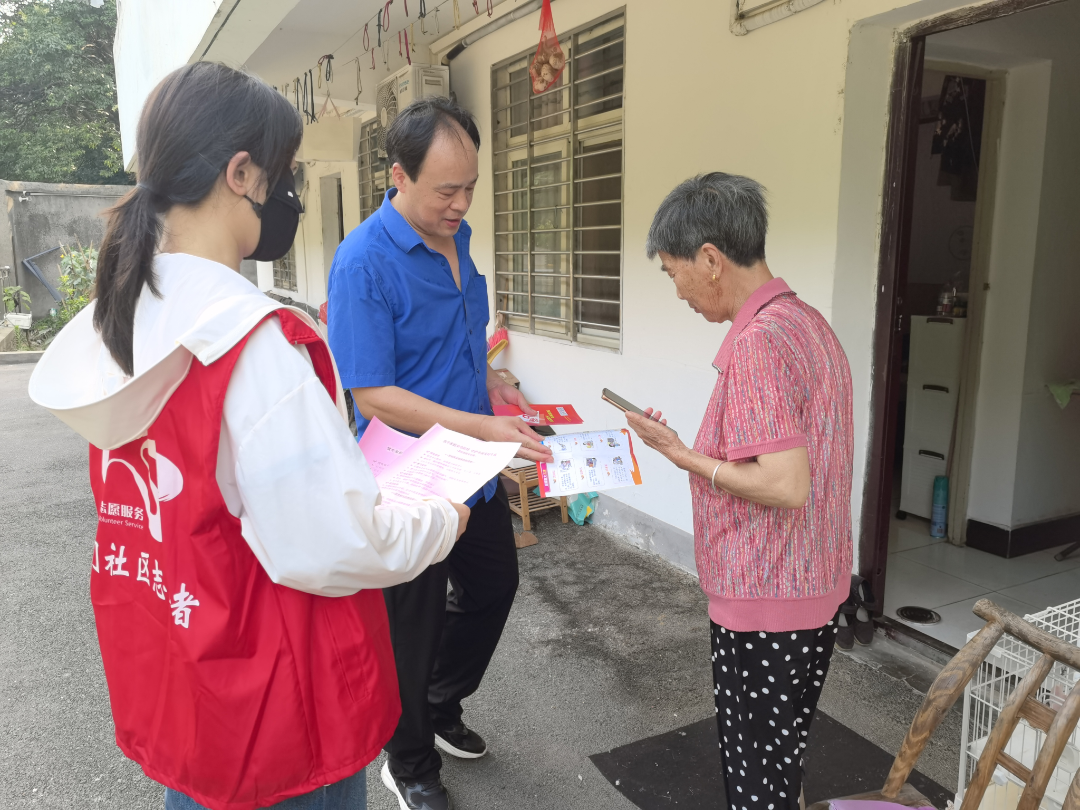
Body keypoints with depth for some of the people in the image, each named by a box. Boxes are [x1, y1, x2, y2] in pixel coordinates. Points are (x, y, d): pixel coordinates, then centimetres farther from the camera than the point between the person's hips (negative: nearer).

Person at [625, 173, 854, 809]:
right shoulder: (809, 322, 7)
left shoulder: (758, 343, -24)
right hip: (815, 592, 9)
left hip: (765, 606, -9)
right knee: (785, 758, 26)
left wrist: (681, 455, -18)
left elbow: (786, 486, -28)